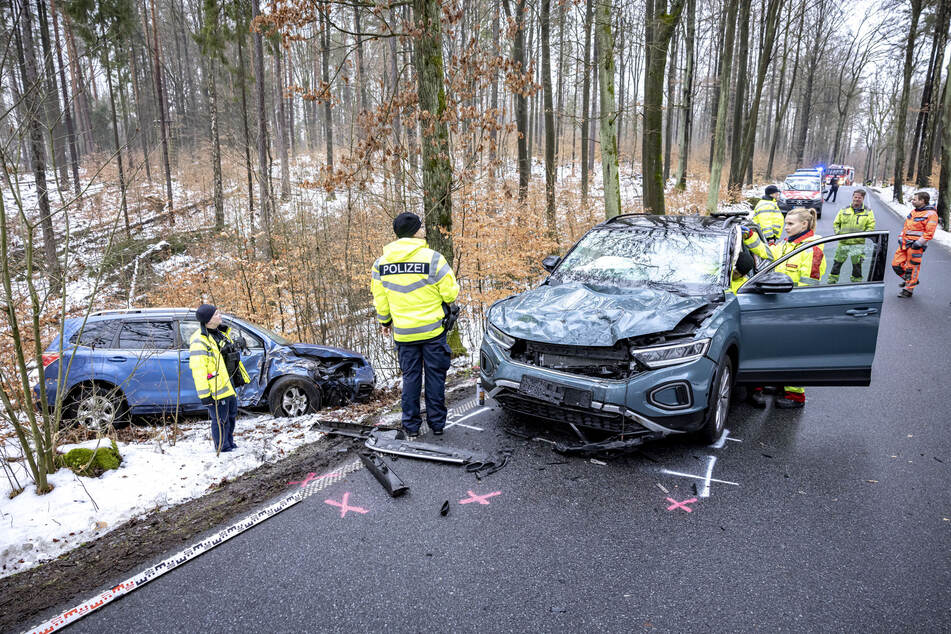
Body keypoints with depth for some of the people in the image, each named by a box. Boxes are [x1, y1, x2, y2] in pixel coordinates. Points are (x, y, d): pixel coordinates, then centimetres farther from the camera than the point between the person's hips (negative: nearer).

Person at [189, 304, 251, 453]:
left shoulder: (220, 332, 8)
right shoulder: (199, 341, -21)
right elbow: (198, 370, -22)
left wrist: (239, 378, 24)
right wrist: (204, 394, -23)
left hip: (229, 383, 10)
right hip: (216, 388, -10)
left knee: (231, 415, 21)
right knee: (221, 420, 0)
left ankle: (230, 445, 37)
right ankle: (223, 449, 13)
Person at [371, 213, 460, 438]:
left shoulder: (381, 263, -1)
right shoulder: (432, 258, -13)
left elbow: (380, 299, 6)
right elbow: (450, 292, -9)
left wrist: (385, 322, 22)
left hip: (403, 332, 3)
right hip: (433, 329, -3)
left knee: (410, 377, 13)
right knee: (435, 376, 10)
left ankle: (411, 426, 19)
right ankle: (437, 423, 18)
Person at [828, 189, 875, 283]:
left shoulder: (868, 212, 5)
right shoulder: (844, 210, 9)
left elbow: (871, 227, 2)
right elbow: (836, 223, 16)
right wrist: (837, 231, -2)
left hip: (858, 244, -1)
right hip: (843, 242, 1)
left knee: (857, 265, 5)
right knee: (837, 262, 4)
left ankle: (857, 282, 19)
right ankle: (832, 281, 13)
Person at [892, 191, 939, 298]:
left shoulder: (931, 214, -11)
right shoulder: (913, 211, 14)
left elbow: (929, 233, -15)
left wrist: (918, 243, -20)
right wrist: (901, 237, 10)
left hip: (916, 246, -8)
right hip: (905, 243, 8)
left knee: (912, 267, -1)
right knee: (896, 264, 8)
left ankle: (909, 289, 11)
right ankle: (910, 280, 29)